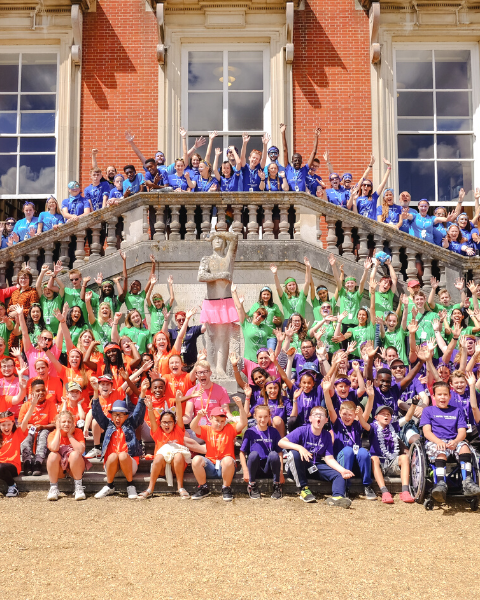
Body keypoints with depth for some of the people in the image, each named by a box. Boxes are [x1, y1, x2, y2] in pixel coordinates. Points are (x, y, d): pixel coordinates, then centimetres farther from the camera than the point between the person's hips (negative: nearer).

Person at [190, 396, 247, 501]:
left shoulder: (230, 429, 9)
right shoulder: (207, 430, 11)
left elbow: (244, 423, -6)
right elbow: (193, 427, -6)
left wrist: (240, 406, -20)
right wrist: (198, 416, -26)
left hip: (225, 468, -2)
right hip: (210, 467, 2)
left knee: (228, 460, -36)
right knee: (196, 460, -27)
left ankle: (226, 489, -13)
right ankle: (203, 488, -5)